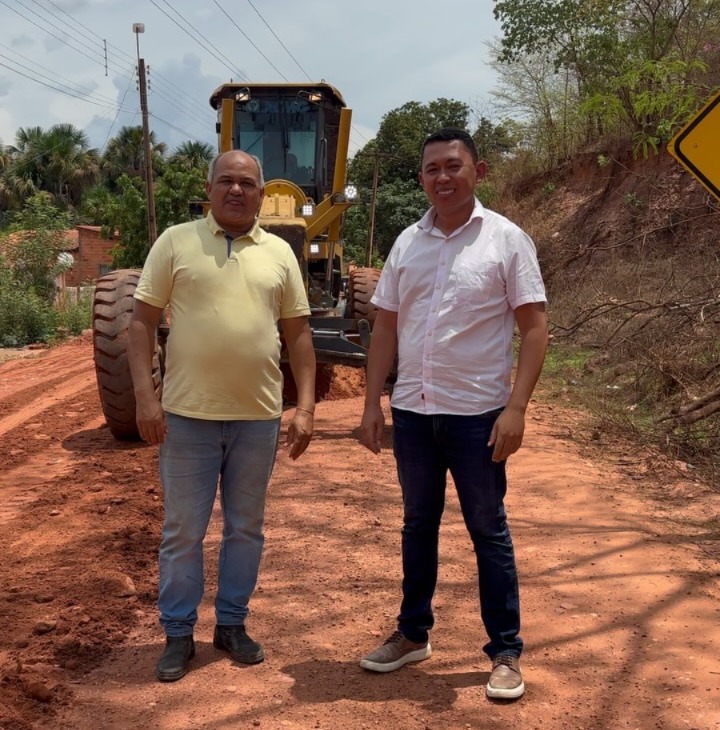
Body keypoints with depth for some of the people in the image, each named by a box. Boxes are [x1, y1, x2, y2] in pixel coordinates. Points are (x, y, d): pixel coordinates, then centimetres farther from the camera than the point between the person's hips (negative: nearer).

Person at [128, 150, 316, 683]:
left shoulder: (279, 253, 7)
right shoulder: (176, 242, 0)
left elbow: (298, 333, 8)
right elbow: (143, 321, -1)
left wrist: (306, 406, 2)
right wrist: (145, 396, -9)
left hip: (258, 416, 3)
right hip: (188, 414, -2)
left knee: (246, 527, 13)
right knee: (183, 530, 6)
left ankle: (232, 623, 29)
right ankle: (178, 633, 21)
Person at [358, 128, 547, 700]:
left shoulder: (506, 240, -5)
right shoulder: (407, 243, 7)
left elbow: (534, 328, -7)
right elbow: (386, 327, 10)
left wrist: (516, 407, -16)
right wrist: (372, 403, 4)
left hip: (477, 413, -4)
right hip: (412, 411, 4)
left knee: (488, 532, 6)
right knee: (418, 524, 16)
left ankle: (506, 653, 19)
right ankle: (413, 633, 32)